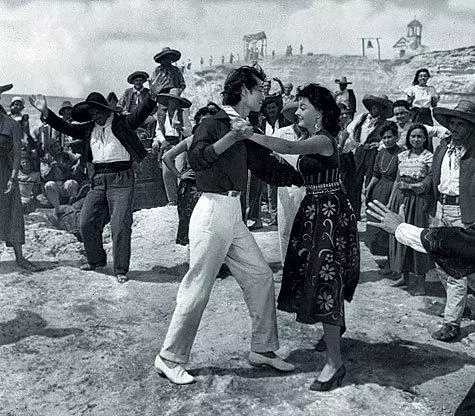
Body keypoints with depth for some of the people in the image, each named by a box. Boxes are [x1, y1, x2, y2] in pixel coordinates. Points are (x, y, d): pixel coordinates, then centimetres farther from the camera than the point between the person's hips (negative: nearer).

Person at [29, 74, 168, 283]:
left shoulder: (122, 122, 1)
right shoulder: (89, 128, 16)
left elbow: (140, 113, -13)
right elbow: (66, 127, 16)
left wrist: (152, 95, -30)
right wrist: (46, 112, 7)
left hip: (121, 178, -6)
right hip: (98, 179, 6)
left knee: (120, 225, -5)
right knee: (87, 222, 7)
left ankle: (121, 270, 6)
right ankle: (96, 260, 28)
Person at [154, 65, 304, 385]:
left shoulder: (246, 132, 17)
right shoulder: (214, 124, -7)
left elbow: (269, 167, 22)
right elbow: (196, 160, -24)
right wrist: (232, 137, -30)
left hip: (235, 214, 9)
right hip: (213, 211, -8)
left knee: (261, 276, 8)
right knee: (198, 289, -3)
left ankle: (263, 349, 22)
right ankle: (170, 358, 12)